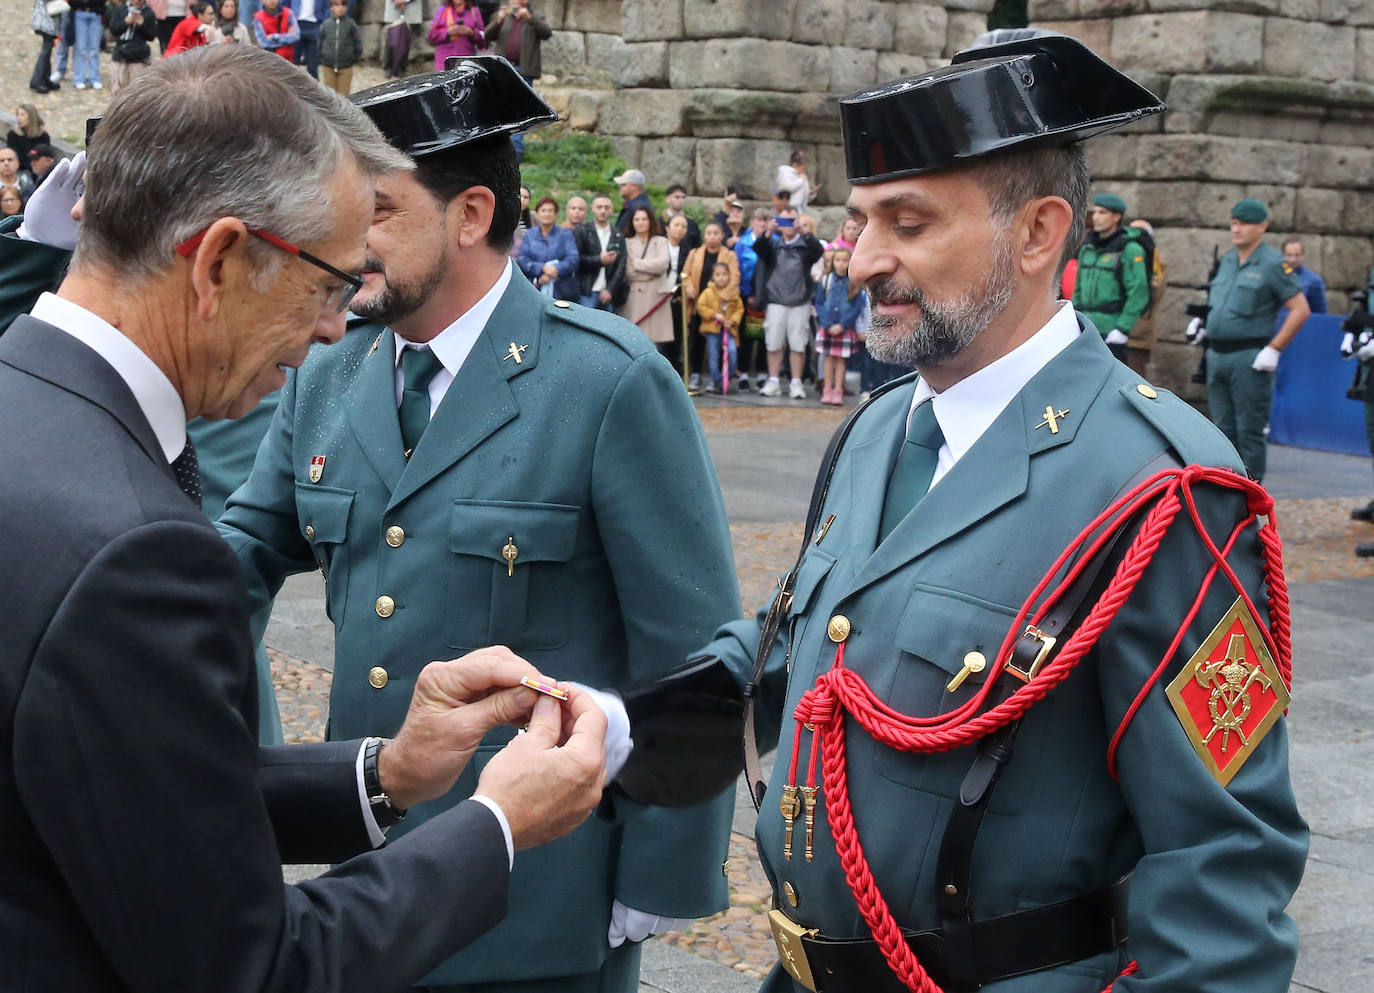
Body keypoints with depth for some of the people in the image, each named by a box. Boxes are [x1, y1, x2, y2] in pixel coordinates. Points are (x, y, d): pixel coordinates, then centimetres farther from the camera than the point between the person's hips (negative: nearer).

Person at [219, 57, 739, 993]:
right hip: (362, 881, 6)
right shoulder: (326, 377, 4)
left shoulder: (615, 384, -14)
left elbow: (691, 660, -12)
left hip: (542, 906, -5)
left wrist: (657, 892, -11)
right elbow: (250, 547, 14)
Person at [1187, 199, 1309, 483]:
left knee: (1249, 432, -4)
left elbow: (1300, 309, -11)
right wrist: (1203, 324, 12)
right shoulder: (1228, 260, 14)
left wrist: (1273, 350, -14)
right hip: (1216, 355, 8)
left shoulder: (1273, 263, -9)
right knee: (1223, 428, 12)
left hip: (1249, 359, -7)